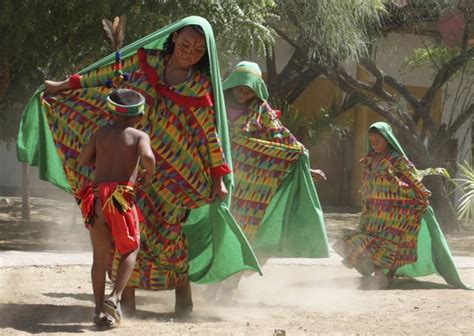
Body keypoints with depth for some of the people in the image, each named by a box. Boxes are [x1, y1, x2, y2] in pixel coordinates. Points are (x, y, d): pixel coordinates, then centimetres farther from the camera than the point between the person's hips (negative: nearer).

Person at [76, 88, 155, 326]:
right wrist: (150, 172, 4)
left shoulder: (101, 132, 14)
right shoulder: (139, 136, 3)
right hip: (121, 197, -3)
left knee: (100, 257, 11)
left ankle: (100, 310, 8)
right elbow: (147, 157, -17)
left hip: (96, 196, 3)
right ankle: (115, 297, -5)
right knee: (130, 249, 14)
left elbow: (82, 160, 19)